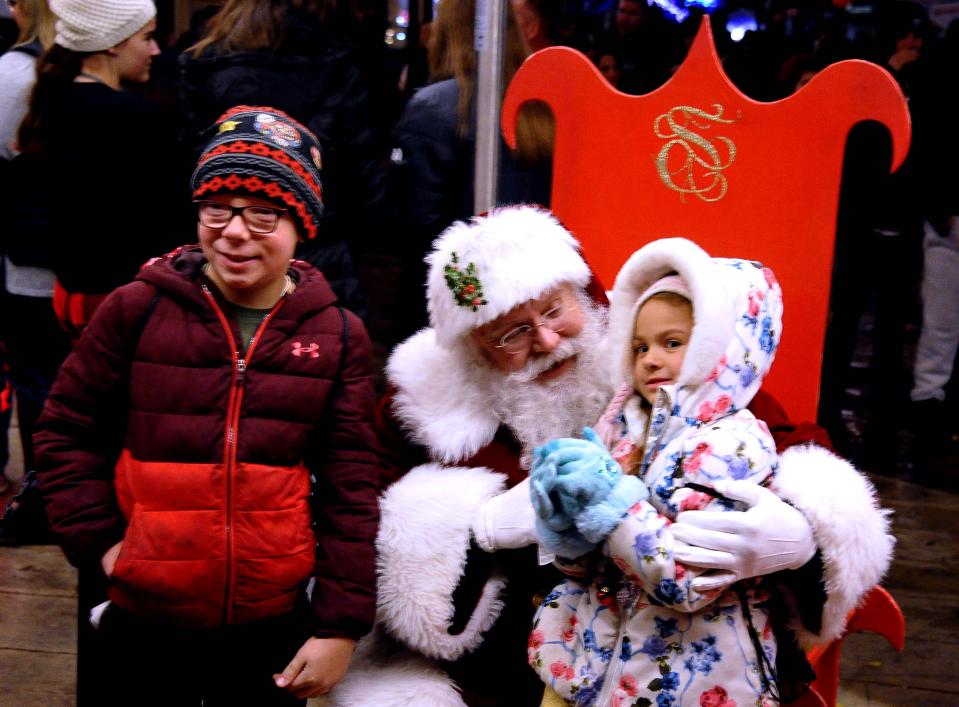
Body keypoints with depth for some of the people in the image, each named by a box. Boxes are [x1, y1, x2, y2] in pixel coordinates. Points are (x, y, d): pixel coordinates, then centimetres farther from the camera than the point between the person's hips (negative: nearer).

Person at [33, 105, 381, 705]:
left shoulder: (339, 335, -1)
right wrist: (98, 541, -5)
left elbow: (350, 487, -1)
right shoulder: (137, 309, -3)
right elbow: (67, 434, 6)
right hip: (143, 624, 0)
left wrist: (341, 626, -3)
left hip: (276, 630, 1)